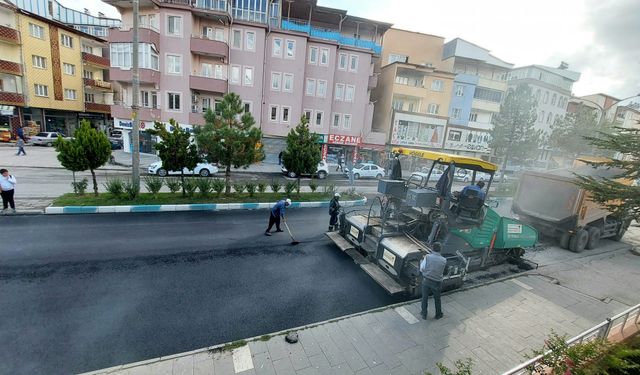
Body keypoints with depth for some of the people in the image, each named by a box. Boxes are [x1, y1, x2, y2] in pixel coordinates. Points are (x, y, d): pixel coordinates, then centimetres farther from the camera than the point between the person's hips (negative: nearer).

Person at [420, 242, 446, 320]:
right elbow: (442, 272, 5)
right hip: (436, 283, 1)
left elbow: (422, 269, -9)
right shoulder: (444, 260, -9)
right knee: (437, 299, 22)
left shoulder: (427, 257, -13)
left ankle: (424, 314, 30)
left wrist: (421, 261, 10)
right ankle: (438, 314, 40)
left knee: (424, 298, 16)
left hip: (426, 281, -1)